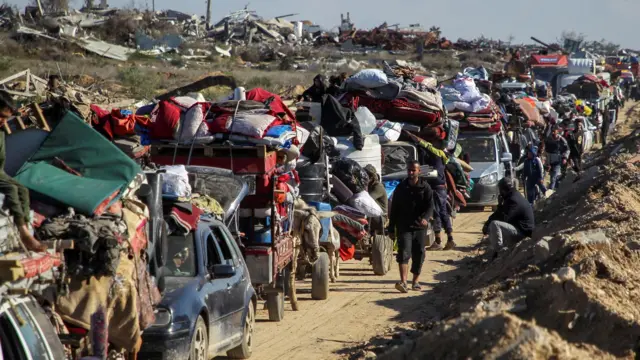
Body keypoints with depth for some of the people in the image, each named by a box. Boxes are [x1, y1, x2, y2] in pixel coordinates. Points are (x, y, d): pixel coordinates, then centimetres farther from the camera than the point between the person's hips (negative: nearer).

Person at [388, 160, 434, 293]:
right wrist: (391, 228, 7)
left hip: (419, 227, 0)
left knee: (418, 254, 6)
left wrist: (425, 218, -29)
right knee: (404, 252, -14)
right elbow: (394, 209, 10)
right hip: (404, 226, 0)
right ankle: (403, 282, -25)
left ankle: (416, 281, 21)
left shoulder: (425, 188, 1)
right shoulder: (401, 187, 6)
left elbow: (430, 205, -8)